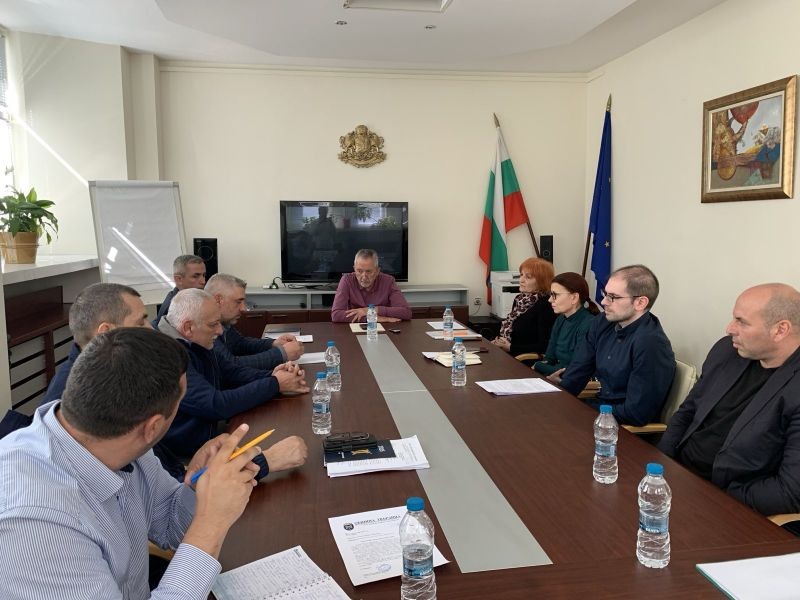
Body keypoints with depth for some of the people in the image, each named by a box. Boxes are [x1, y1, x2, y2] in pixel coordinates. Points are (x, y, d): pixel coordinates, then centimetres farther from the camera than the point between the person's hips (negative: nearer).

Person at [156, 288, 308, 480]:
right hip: (181, 459, -8)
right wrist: (275, 384, -17)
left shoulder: (196, 344, 3)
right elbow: (217, 405, -28)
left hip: (208, 441, 9)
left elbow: (232, 372, 9)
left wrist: (271, 376, -11)